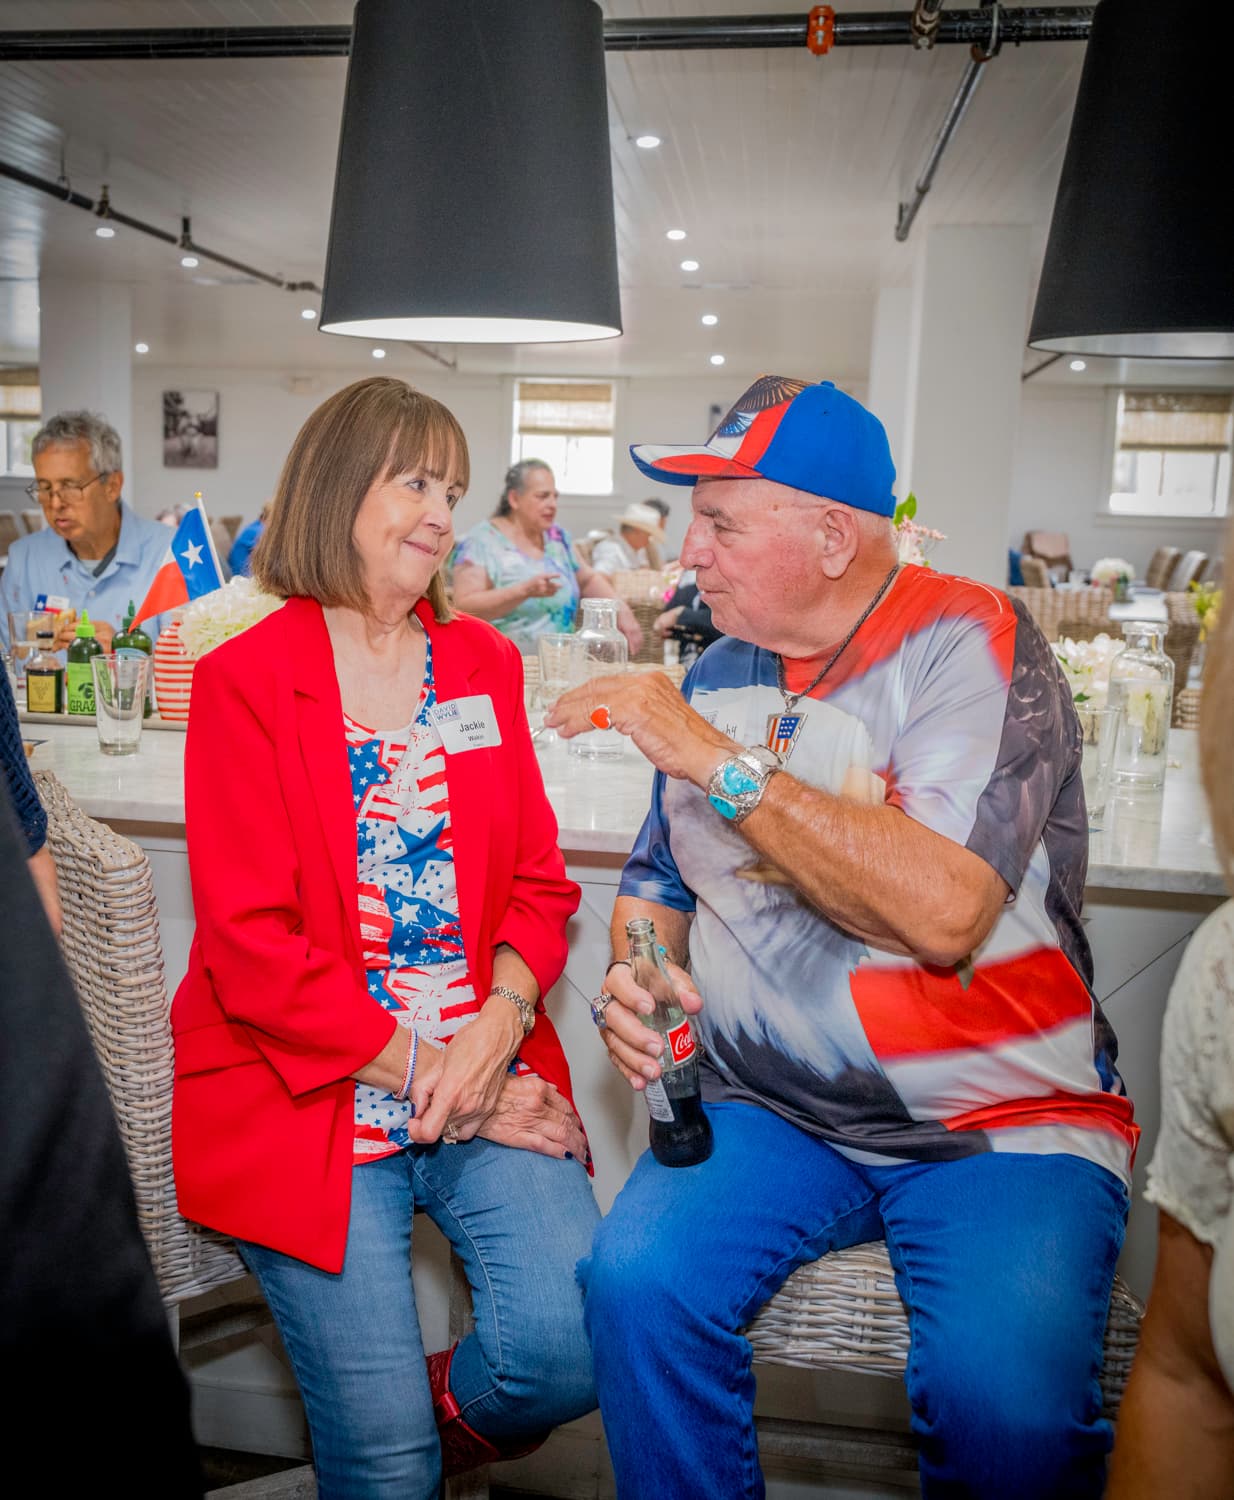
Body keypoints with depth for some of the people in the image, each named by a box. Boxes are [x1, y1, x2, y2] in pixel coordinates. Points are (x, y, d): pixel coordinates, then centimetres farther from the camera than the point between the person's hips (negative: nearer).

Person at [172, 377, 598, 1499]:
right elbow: (251, 944, -7)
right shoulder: (243, 680, -2)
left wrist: (497, 1031, -11)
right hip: (305, 1089, -3)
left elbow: (538, 881, 7)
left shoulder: (484, 663, 11)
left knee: (578, 1346, -14)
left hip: (482, 1064, 3)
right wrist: (419, 1073, -12)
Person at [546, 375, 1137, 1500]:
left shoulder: (971, 641, -11)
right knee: (635, 1281, -20)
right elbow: (658, 881, 18)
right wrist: (634, 977, -5)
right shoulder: (721, 673, 8)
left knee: (1003, 1401, -26)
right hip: (773, 1112, 5)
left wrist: (717, 761, -22)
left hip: (1002, 1123, -4)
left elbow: (943, 908, -26)